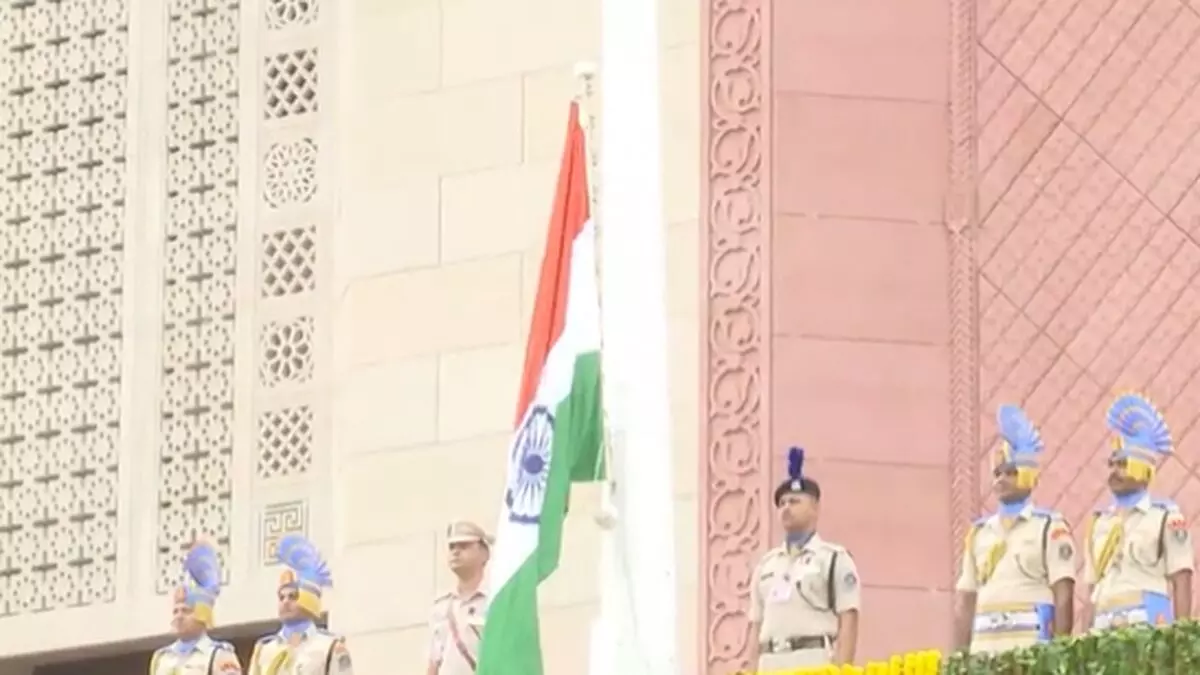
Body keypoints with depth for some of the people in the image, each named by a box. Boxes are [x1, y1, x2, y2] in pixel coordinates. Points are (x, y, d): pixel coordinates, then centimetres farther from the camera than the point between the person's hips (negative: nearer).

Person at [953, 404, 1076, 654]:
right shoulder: (979, 533, 18)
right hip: (985, 648, 5)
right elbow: (965, 605, 17)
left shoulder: (1050, 528, 3)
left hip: (1032, 646, -5)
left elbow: (1064, 598, -3)